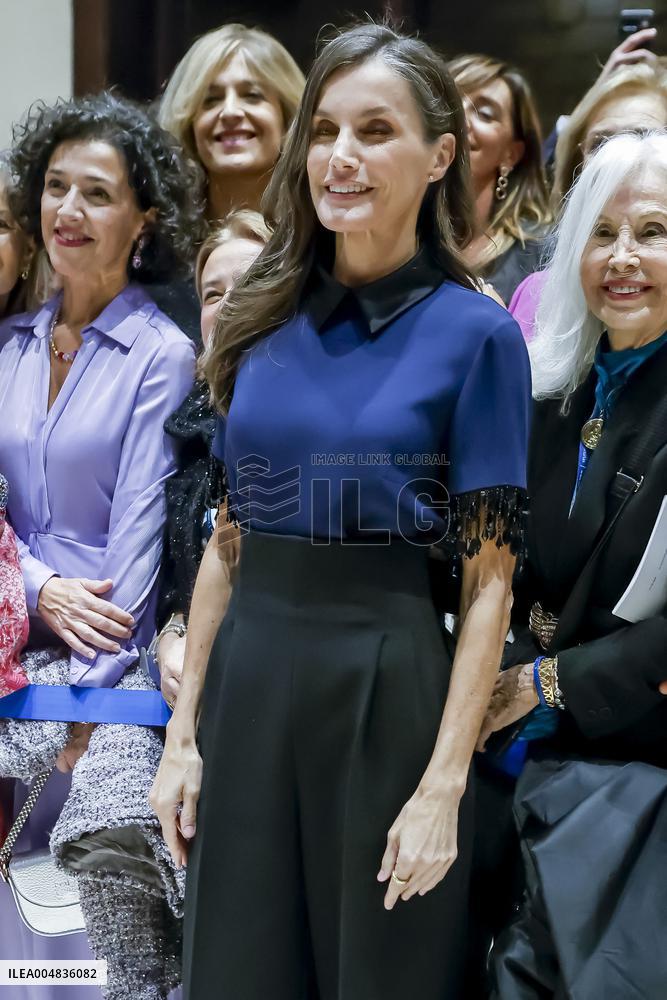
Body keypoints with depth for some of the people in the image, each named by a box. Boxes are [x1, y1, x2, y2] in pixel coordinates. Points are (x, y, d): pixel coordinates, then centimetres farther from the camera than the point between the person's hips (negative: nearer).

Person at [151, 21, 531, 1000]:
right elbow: (229, 538, 9)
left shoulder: (473, 333, -7)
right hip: (250, 672, 4)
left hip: (389, 685, -4)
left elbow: (488, 578, -9)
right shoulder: (267, 320, 6)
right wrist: (183, 732, 6)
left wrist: (445, 785, -13)